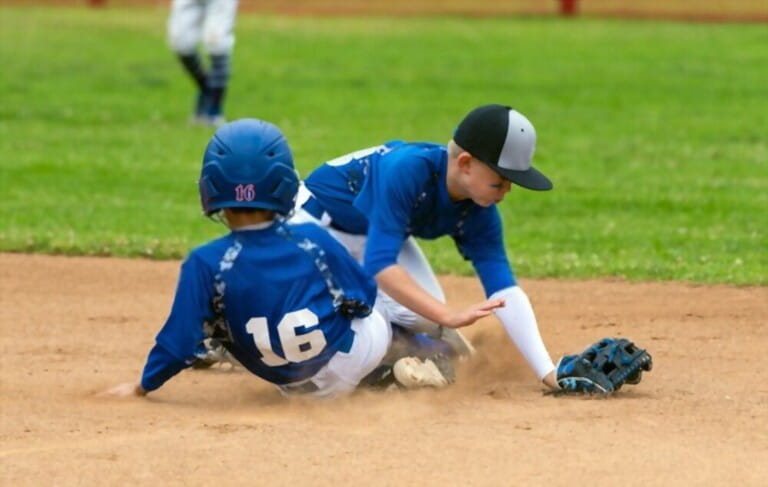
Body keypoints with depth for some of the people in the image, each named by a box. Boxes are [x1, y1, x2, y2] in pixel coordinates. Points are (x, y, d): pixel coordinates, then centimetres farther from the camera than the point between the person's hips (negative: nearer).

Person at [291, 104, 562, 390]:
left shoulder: (479, 214, -20)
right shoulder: (406, 171, -40)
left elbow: (504, 290, -22)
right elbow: (379, 264, -46)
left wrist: (547, 373, -33)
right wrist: (449, 317, -55)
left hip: (378, 232, 5)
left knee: (422, 318, -17)